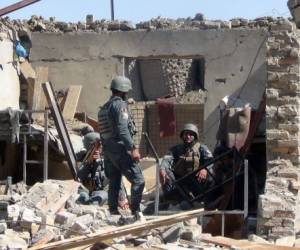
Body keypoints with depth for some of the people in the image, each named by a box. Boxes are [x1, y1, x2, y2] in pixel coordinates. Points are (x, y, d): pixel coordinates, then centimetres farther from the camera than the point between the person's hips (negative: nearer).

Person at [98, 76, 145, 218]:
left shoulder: (103, 108, 19)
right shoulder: (120, 104, -9)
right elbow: (122, 129, -21)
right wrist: (133, 148, -24)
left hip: (107, 149, 9)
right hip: (121, 149, -9)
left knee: (114, 182, 13)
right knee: (138, 180, -10)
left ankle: (113, 211, 12)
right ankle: (135, 210, -14)